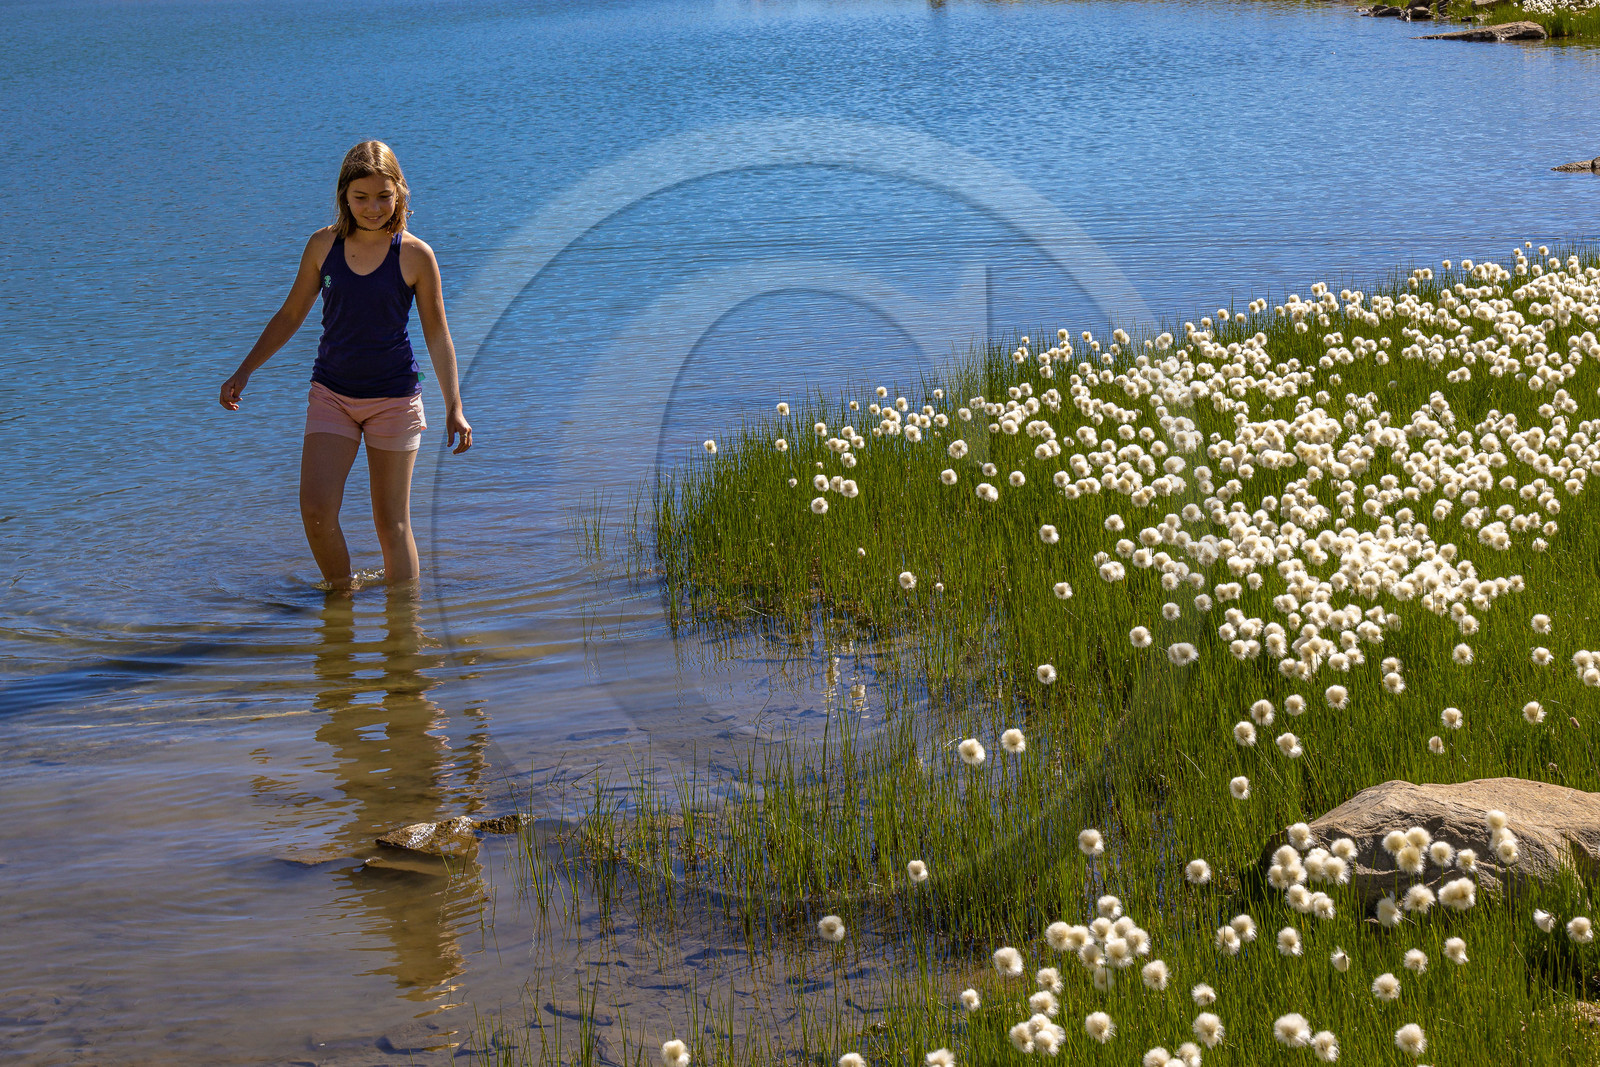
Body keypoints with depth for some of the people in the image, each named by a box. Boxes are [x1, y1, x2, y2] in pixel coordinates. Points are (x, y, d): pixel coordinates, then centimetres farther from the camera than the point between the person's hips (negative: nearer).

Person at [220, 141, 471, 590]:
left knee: (391, 523, 1)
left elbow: (437, 335, -2)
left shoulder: (415, 256, -8)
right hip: (331, 394, 2)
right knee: (315, 511, -11)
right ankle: (341, 595, 11)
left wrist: (454, 408, -6)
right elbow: (290, 316, 11)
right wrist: (244, 372, 10)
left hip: (394, 398, -2)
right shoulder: (324, 245, -1)